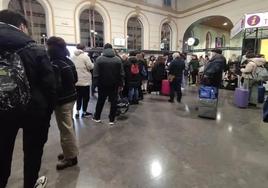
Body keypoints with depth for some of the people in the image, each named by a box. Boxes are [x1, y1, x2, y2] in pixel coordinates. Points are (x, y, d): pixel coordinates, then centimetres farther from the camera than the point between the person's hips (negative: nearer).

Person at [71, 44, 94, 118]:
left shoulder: (72, 57, 7)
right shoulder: (85, 56, -11)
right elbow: (90, 66, -13)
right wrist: (92, 64, 7)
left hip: (76, 80, 6)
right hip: (85, 80, -5)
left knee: (78, 96, 14)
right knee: (86, 96, 7)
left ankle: (77, 112, 16)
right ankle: (84, 112, 15)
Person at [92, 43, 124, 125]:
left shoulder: (99, 59, -4)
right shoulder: (118, 59, 0)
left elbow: (95, 74, -7)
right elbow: (121, 74, 0)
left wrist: (97, 83, 2)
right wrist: (121, 84, 5)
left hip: (102, 84, 0)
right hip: (114, 85, 0)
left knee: (100, 101, 15)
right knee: (113, 102, 7)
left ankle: (96, 117, 28)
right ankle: (112, 120, 12)